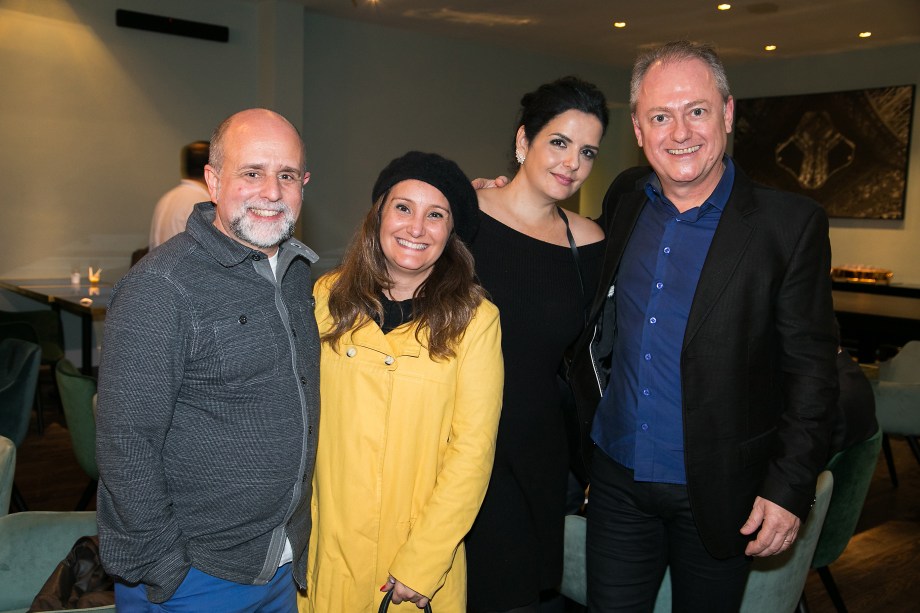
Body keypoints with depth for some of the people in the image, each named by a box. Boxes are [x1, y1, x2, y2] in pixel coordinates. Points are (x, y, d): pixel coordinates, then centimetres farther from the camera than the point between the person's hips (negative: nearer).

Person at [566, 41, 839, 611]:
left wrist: (790, 488, -12)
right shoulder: (624, 201, 2)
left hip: (717, 493, -3)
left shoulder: (791, 224, -11)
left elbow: (811, 368, -9)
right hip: (617, 477, 3)